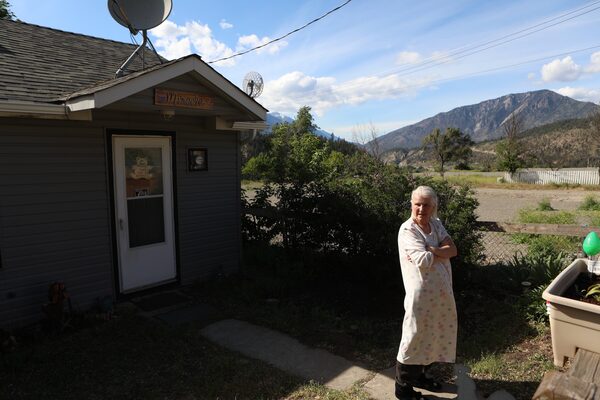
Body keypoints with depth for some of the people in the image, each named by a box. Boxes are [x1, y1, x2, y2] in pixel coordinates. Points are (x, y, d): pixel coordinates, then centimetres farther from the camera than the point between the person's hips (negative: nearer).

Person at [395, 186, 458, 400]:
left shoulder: (436, 224, 6)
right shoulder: (407, 230, -17)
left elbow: (452, 249, -5)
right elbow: (424, 261, -26)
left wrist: (430, 250, -20)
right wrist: (441, 251, -9)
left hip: (440, 291, 8)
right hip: (421, 293, -7)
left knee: (431, 335, 19)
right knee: (415, 338, 3)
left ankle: (420, 376, 39)